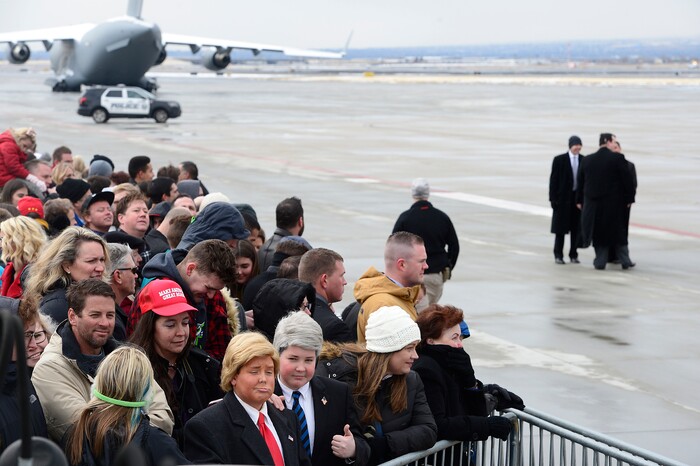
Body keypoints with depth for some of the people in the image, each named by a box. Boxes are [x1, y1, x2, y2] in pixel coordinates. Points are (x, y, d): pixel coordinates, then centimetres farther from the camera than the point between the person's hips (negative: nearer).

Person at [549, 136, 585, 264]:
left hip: (579, 197, 2)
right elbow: (553, 180, -3)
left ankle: (573, 255, 14)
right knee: (561, 229, 3)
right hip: (563, 198, -2)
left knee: (576, 228, 5)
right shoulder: (559, 160, -3)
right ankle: (558, 255, 10)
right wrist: (553, 198, -8)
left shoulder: (584, 160, 3)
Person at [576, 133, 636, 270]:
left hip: (593, 202, 3)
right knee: (618, 231, 6)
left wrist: (579, 200, 15)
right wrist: (629, 198, 0)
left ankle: (600, 261, 7)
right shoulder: (618, 158, -9)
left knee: (598, 232, 9)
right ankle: (625, 261, 9)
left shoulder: (587, 160, 4)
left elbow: (580, 182, 9)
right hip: (614, 202, -3)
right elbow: (627, 180, -9)